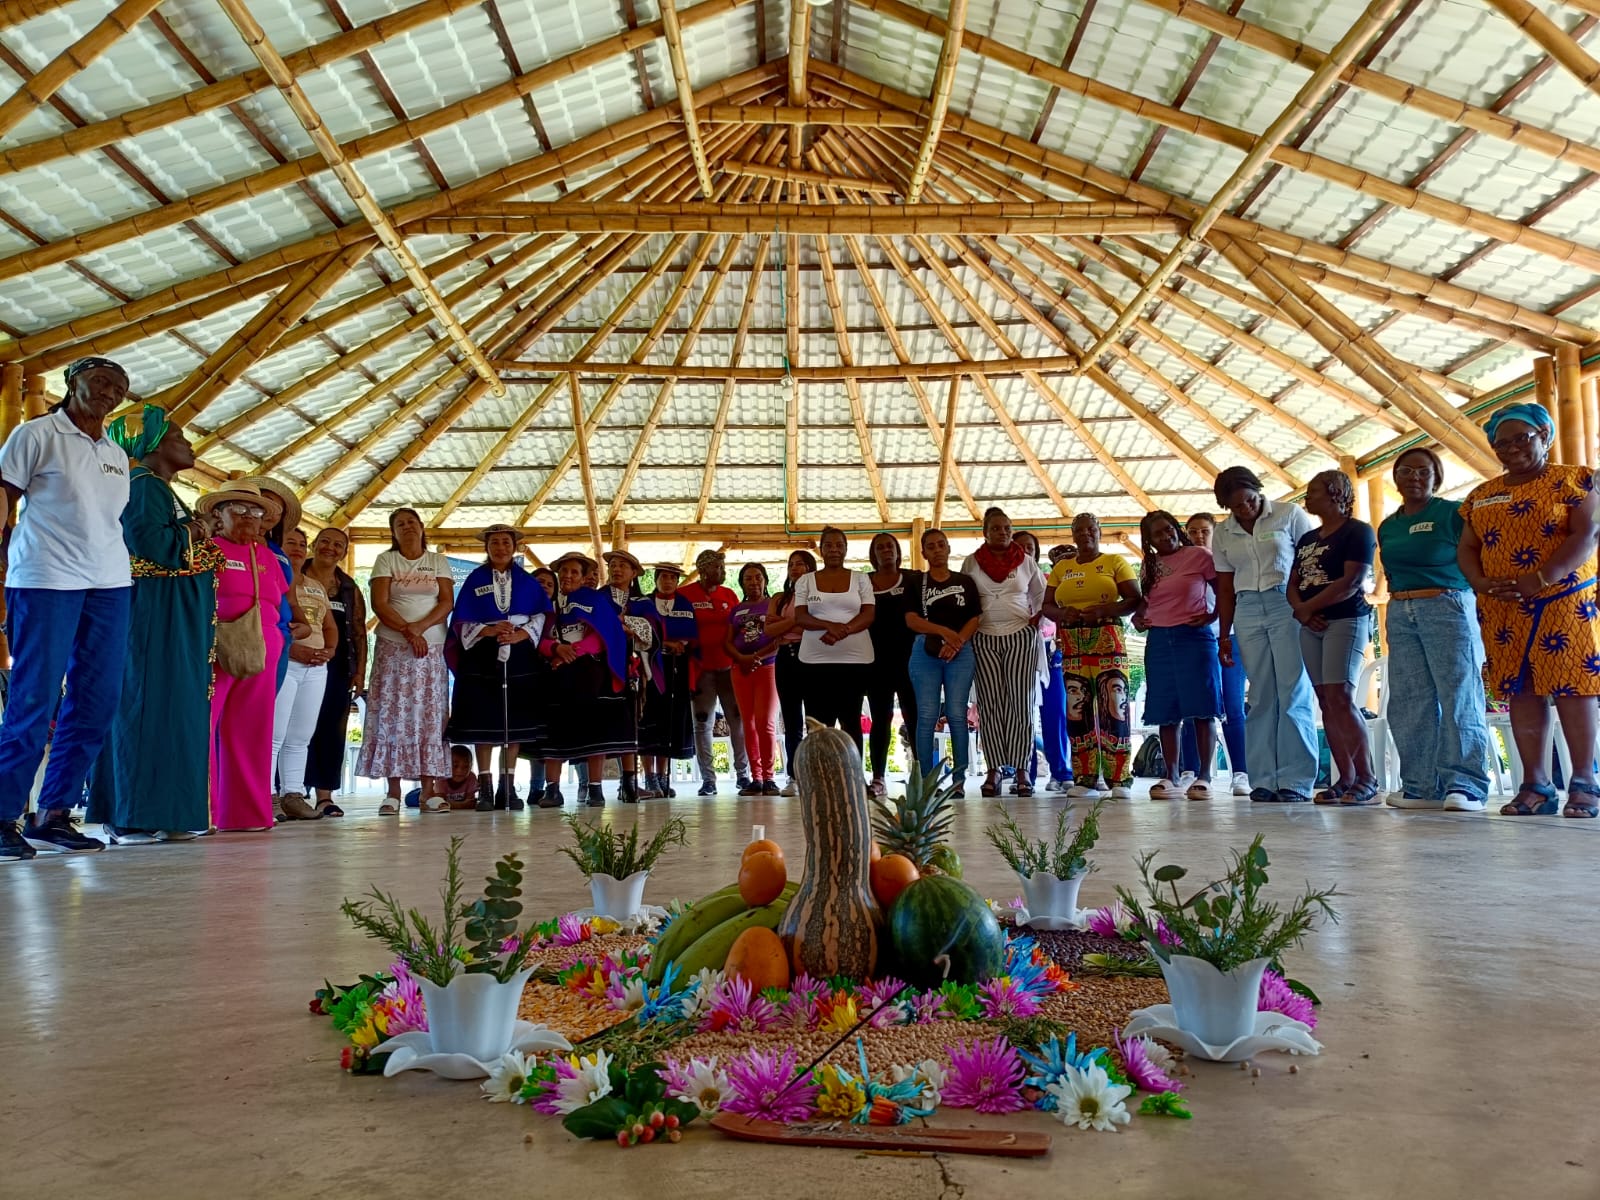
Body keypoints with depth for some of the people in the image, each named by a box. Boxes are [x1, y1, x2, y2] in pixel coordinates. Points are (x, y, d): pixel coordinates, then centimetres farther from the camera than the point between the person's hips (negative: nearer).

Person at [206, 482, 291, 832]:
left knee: (249, 732, 6)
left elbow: (282, 603, 21)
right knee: (200, 726, -7)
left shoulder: (266, 556, 19)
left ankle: (245, 811, 12)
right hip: (216, 652, -5)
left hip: (259, 654, 5)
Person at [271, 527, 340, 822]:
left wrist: (330, 650, 1)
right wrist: (288, 648, -21)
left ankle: (293, 795, 8)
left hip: (315, 667, 7)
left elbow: (330, 626, 22)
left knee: (300, 737, 6)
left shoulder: (317, 586, 21)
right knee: (273, 735, -10)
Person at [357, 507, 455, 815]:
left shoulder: (438, 561, 11)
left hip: (432, 649, 1)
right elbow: (379, 604, -3)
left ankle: (429, 790, -2)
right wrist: (407, 631, -15)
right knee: (392, 715, -6)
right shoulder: (385, 560, 7)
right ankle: (393, 792, -4)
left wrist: (420, 627, -14)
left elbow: (447, 602, 1)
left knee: (429, 716, -3)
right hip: (393, 648, -1)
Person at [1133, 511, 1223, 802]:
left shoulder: (1199, 555, -1)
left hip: (1194, 637, -4)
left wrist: (1212, 616, -14)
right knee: (1166, 713, 4)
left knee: (1202, 710, -4)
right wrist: (1137, 618, 4)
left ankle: (1204, 776, 0)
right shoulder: (1148, 566, 13)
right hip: (1158, 641, 5)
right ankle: (1171, 778, 9)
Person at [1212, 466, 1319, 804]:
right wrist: (1224, 636, 12)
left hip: (1288, 606, -3)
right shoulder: (1223, 534, 12)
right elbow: (1225, 588, 15)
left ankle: (1295, 781, -4)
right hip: (1247, 613, 3)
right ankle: (1264, 781, 4)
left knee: (1293, 694, -7)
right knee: (1261, 697, 2)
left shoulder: (1289, 515, 1)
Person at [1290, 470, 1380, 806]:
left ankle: (1368, 779, -12)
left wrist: (1308, 606, -8)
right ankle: (1346, 779, 3)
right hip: (1311, 626, 7)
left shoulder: (1358, 531, -3)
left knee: (1340, 697, -16)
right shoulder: (1306, 539, 19)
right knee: (1326, 702, 2)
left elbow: (1352, 582, -13)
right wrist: (1300, 610, -6)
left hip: (1346, 620, -7)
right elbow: (1293, 583, 15)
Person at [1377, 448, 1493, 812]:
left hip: (1447, 608, -6)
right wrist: (1392, 619, 13)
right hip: (1400, 614, 6)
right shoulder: (1387, 527, 17)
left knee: (1459, 697, -10)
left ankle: (1464, 785, -11)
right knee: (1410, 703, 3)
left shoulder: (1453, 513, 0)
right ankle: (1422, 786, 7)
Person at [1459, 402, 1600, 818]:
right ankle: (1536, 784, 6)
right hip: (1502, 610, 4)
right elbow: (1466, 548, 11)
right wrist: (1481, 583, -9)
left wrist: (1542, 578, -21)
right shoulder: (1481, 495, 15)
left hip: (1564, 601, -4)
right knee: (1521, 691, 3)